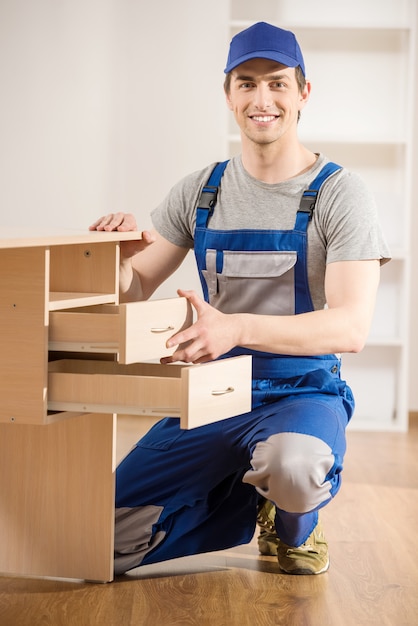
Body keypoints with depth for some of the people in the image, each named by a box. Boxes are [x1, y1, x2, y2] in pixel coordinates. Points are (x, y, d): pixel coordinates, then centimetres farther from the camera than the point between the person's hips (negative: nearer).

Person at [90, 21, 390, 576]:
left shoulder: (340, 193, -7)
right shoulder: (198, 192, 7)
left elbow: (351, 327, -18)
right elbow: (133, 293, 8)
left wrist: (237, 328, -34)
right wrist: (118, 257, -17)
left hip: (302, 392, -4)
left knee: (292, 467, -40)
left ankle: (291, 523, 0)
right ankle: (252, 494, 15)